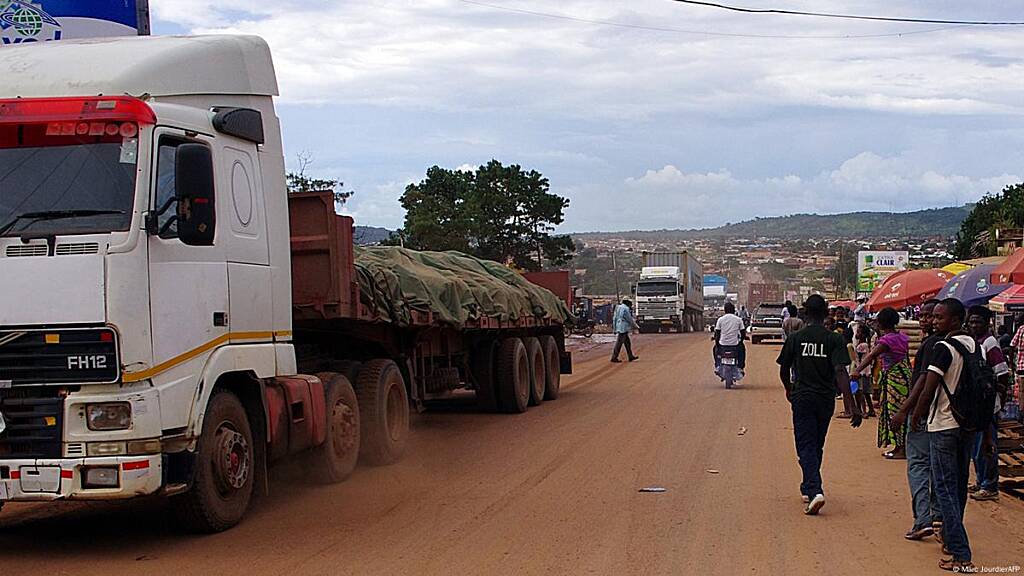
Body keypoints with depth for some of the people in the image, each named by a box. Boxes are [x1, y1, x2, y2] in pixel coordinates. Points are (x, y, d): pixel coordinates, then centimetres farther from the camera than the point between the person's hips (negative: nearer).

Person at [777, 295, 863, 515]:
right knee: (817, 445, 18)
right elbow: (840, 372, -14)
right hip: (825, 399, 2)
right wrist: (852, 405, -17)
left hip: (802, 398, -2)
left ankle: (814, 490, -22)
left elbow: (784, 370, 6)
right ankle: (809, 488, 32)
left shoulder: (795, 338, -3)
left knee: (806, 447, -3)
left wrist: (789, 389, 28)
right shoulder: (834, 339, -4)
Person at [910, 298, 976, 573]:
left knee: (946, 489, -4)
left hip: (944, 426, -8)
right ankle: (950, 538, 31)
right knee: (959, 486, 18)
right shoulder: (974, 345, 7)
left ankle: (961, 557, -9)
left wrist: (916, 416, -4)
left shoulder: (943, 347, -17)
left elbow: (929, 390, -20)